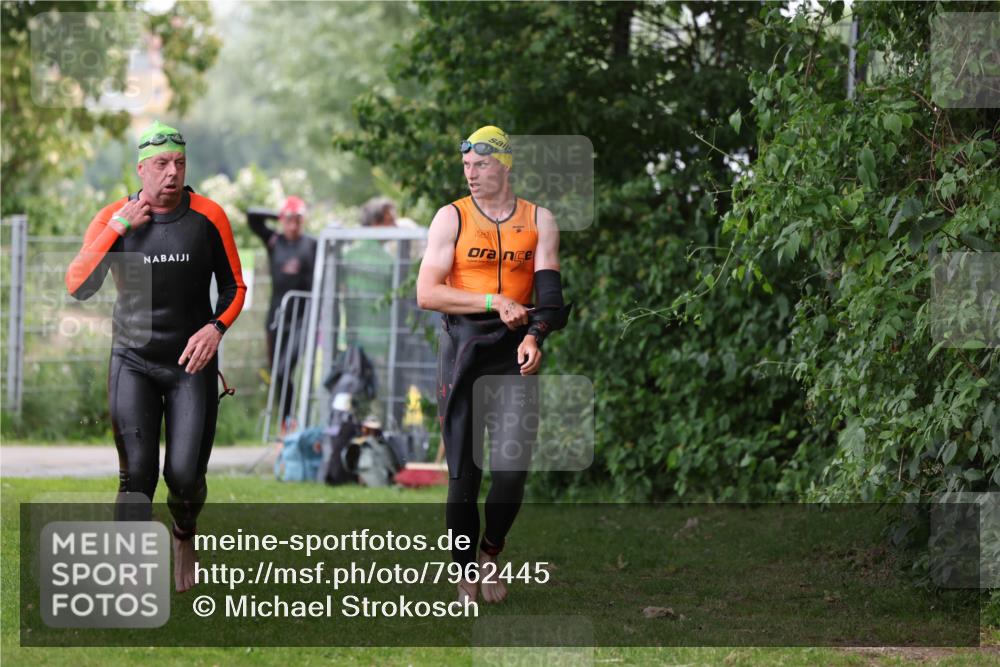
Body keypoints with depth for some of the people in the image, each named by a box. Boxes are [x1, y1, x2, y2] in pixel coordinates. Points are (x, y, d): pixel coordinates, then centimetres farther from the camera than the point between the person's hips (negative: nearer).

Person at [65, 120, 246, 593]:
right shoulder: (113, 219, -2)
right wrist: (118, 227, -18)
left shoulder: (207, 216, -2)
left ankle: (184, 537, 30)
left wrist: (216, 327, -12)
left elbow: (234, 286, 7)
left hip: (191, 363, 0)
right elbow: (77, 286, -12)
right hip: (133, 363, 0)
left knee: (185, 475, -5)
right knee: (136, 474, -10)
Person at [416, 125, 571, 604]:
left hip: (514, 349, 1)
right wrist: (494, 303, -16)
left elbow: (549, 291, 0)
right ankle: (466, 575, 12)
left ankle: (491, 553, 13)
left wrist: (534, 336, -19)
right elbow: (427, 293, -7)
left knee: (512, 468, -12)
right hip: (462, 346, -1)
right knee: (464, 471, 0)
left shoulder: (539, 220, 8)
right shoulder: (451, 218, 2)